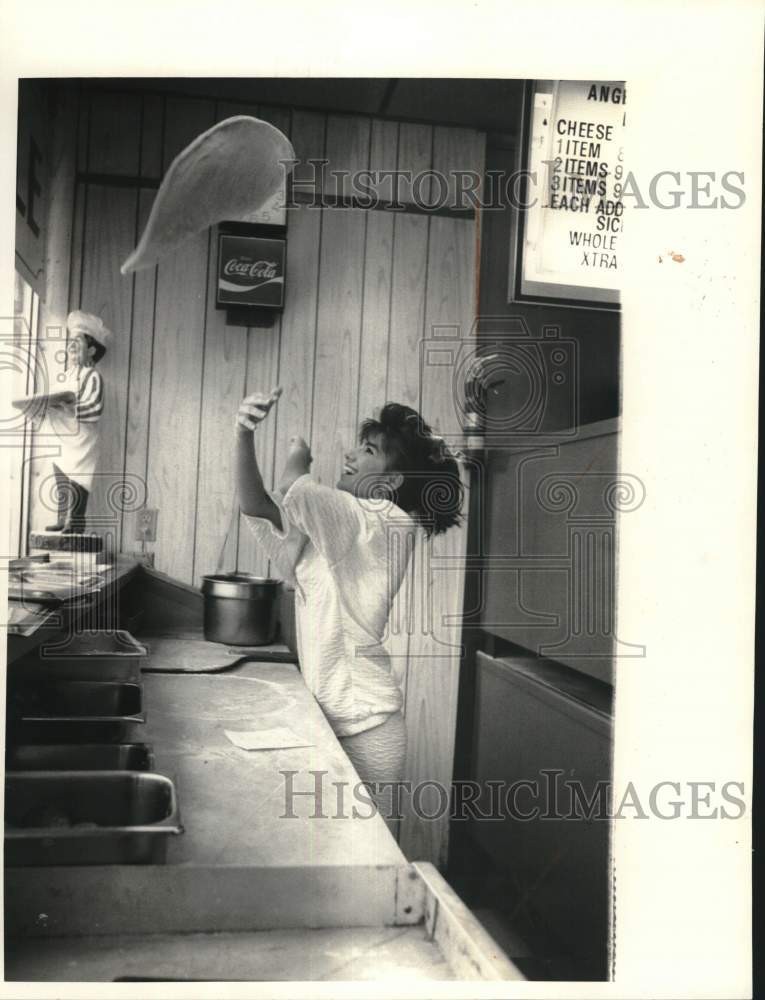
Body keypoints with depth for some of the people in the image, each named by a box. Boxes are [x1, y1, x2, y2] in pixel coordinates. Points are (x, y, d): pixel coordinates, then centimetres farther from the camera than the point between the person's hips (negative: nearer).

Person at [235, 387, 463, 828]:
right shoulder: (334, 528, 13)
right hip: (331, 717, 8)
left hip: (364, 726, -8)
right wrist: (245, 437, -11)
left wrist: (297, 462, -4)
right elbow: (258, 508, 2)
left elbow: (294, 495, -27)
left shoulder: (387, 524, -13)